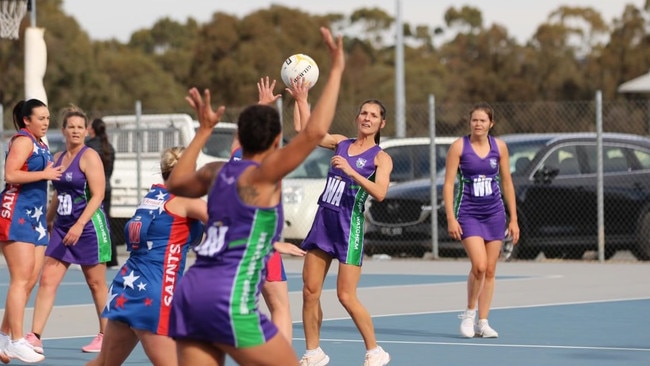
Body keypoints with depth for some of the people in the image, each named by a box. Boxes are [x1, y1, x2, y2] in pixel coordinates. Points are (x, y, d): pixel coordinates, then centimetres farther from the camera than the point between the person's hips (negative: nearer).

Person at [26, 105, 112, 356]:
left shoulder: (89, 157, -9)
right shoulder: (58, 158, 12)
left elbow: (97, 195, -16)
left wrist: (79, 225, -24)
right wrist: (48, 221, 22)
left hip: (89, 227, -7)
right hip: (62, 227, 7)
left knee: (96, 284, 5)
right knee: (47, 279, -3)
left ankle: (106, 336, 18)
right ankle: (34, 337, -6)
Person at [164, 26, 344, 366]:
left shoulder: (218, 171, 14)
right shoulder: (262, 175, -6)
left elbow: (176, 183, 36)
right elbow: (315, 132, -16)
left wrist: (204, 130, 39)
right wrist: (336, 71, -10)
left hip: (190, 291, 8)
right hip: (229, 300, -8)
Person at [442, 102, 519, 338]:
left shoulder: (499, 146, 3)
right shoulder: (459, 146, -6)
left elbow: (507, 183, 9)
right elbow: (448, 184, -6)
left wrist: (513, 219, 7)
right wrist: (450, 218, -13)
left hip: (494, 213, 4)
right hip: (468, 213, -3)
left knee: (490, 270, 4)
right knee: (479, 266, -17)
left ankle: (483, 322, 13)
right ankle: (469, 313, 4)